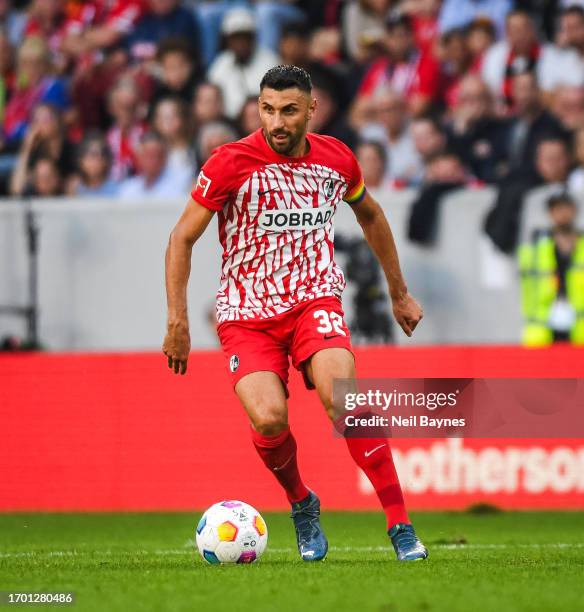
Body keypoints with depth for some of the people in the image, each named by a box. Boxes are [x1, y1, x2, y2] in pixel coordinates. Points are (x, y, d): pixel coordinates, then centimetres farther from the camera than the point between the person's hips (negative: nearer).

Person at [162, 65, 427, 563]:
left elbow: (369, 214, 22)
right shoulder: (231, 163, -10)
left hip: (315, 299, 1)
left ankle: (401, 526, -21)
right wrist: (178, 320, -10)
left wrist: (400, 293, 26)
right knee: (269, 420, -25)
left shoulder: (336, 158, 2)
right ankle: (301, 503, 9)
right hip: (246, 312, -1)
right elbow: (183, 238, -3)